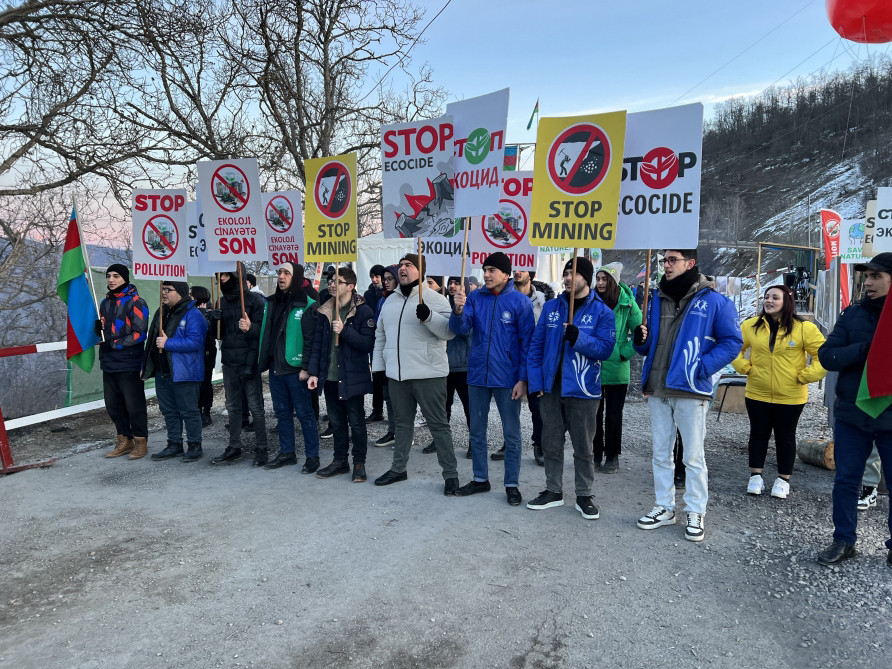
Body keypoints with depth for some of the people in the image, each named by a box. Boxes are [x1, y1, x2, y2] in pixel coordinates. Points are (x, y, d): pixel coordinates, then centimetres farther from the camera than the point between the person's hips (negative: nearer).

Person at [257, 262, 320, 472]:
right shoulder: (272, 302, 12)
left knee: (304, 413, 0)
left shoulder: (307, 305, -9)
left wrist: (306, 368, -16)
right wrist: (264, 360, 5)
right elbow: (265, 332, 17)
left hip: (295, 368, -7)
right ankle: (286, 453, 26)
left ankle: (312, 456, 10)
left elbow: (311, 339, -13)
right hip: (275, 367, 7)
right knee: (282, 412, 15)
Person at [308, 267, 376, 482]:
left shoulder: (363, 311, -9)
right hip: (329, 376, 5)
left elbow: (368, 344, -15)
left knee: (356, 422, 5)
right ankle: (340, 461, 28)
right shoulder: (325, 311, 8)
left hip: (352, 377, -5)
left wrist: (345, 330, -23)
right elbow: (317, 343, 9)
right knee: (336, 422, 15)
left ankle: (359, 463, 18)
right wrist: (314, 372, 3)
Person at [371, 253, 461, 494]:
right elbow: (380, 336, 19)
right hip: (397, 374, 6)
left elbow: (450, 331, -15)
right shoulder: (390, 300, 14)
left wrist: (429, 316, -30)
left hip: (428, 374, -6)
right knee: (402, 422, 17)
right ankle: (398, 468, 30)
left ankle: (451, 474, 9)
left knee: (438, 424, 1)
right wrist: (377, 367, 16)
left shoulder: (434, 298, -5)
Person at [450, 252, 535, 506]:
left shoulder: (520, 301, -7)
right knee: (477, 430, 14)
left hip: (507, 378, -4)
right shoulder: (475, 298, 2)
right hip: (477, 375, 4)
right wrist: (458, 310, -28)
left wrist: (523, 378, -11)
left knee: (511, 433, 7)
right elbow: (460, 328, -8)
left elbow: (527, 342, -7)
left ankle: (512, 484, 21)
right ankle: (480, 479, 30)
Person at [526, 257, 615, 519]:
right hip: (551, 387, 3)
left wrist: (578, 337, -26)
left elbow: (605, 349, -11)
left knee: (583, 446, 8)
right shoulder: (551, 306, 6)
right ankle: (553, 491, 27)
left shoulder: (602, 311, -3)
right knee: (551, 443, 12)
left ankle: (584, 496, 22)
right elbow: (536, 344, 6)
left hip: (582, 389, -3)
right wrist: (535, 381, -2)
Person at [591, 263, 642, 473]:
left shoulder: (627, 303, -5)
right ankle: (596, 454, 22)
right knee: (594, 413, 9)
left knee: (613, 415, 7)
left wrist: (625, 353, -4)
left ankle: (612, 456, 20)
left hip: (617, 369, -2)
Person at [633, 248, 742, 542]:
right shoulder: (655, 298, 10)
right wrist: (640, 339, -7)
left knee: (693, 455, 4)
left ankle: (695, 513, 18)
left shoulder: (713, 301, -7)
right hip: (657, 390, 6)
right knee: (661, 453, 14)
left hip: (690, 390, -5)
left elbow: (732, 341, -5)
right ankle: (664, 507, 26)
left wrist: (703, 366, -16)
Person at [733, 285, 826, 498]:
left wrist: (804, 376, -11)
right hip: (757, 394, 2)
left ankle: (783, 479, 24)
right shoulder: (751, 326, -1)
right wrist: (745, 368, 0)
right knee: (758, 434, 11)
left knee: (785, 437, 10)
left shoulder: (804, 328, -8)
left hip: (790, 396, -2)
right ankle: (756, 476, 24)